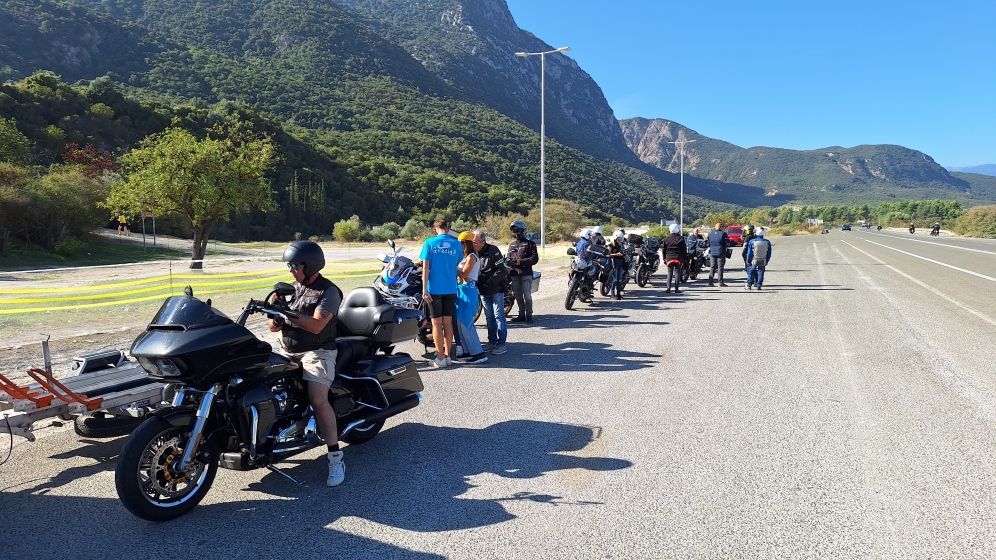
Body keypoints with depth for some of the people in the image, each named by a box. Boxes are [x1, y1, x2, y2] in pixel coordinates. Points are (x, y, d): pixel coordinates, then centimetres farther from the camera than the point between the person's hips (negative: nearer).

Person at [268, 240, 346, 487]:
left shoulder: (328, 291, -6)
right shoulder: (291, 288, 14)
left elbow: (316, 325, -19)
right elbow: (273, 326, 11)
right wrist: (275, 318, -13)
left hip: (317, 352, -7)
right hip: (287, 351, 7)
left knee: (318, 399, -26)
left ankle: (336, 456, -17)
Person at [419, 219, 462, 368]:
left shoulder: (429, 243, -5)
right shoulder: (456, 244, 2)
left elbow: (425, 267, -8)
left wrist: (424, 289, -7)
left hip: (435, 289, -3)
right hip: (451, 289, 3)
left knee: (437, 323, 3)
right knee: (448, 322, 10)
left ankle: (440, 358, 5)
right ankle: (448, 355, 16)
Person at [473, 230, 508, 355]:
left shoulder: (493, 251, -15)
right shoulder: (473, 254, 4)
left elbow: (501, 271, -17)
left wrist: (489, 283, -21)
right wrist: (476, 283, -5)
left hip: (496, 289, -6)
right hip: (483, 291, 6)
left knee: (498, 316, -3)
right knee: (489, 317, 12)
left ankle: (501, 344, -1)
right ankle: (492, 341, 19)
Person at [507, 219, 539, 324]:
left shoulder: (530, 244, -1)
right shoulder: (512, 245, 18)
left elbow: (534, 259, -10)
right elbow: (509, 258, 16)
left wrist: (519, 262, -18)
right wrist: (507, 260, -10)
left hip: (526, 273, -6)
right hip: (514, 274, 6)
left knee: (527, 295, -7)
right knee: (518, 296, 9)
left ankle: (529, 316, -1)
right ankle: (521, 315, 18)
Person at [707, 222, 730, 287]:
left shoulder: (710, 234, 5)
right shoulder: (723, 234, -10)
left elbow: (708, 244, 11)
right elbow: (727, 243, -8)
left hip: (712, 253, 4)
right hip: (721, 253, -4)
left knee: (712, 267, 8)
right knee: (720, 267, 0)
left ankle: (710, 282, 5)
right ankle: (720, 282, -1)